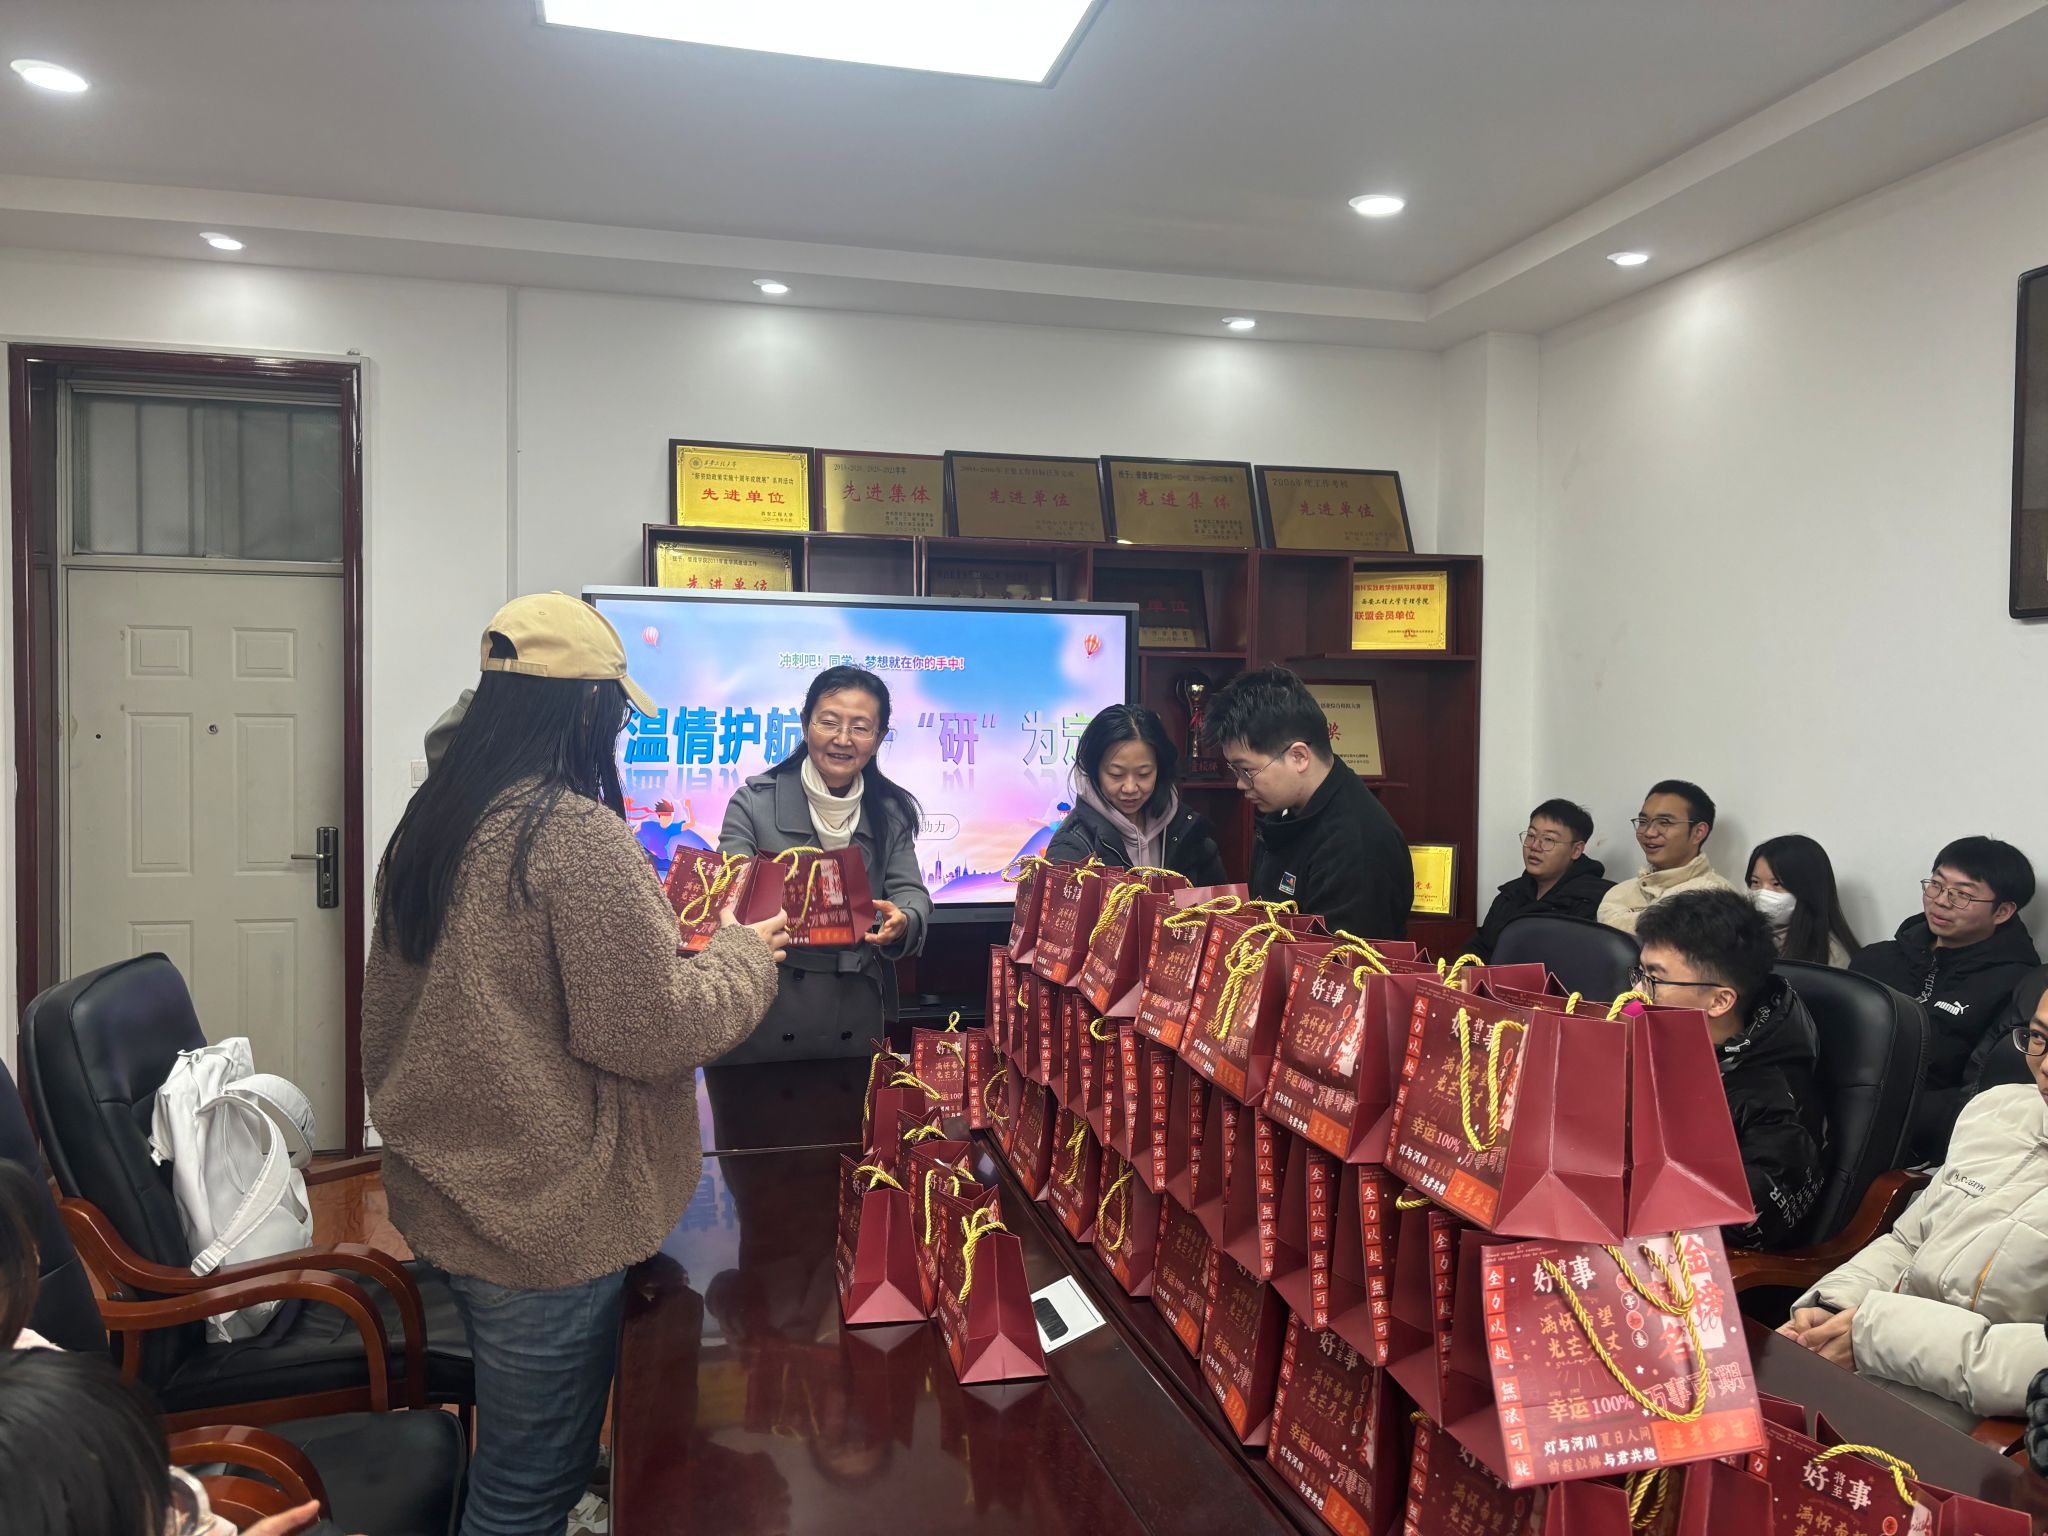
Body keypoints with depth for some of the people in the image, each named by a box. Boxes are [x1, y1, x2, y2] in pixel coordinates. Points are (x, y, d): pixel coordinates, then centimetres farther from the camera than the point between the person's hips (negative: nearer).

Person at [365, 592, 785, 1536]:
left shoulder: (430, 823, 5)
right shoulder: (579, 834, -22)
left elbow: (384, 1019, 14)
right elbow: (650, 1032, -21)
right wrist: (743, 955, -5)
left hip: (444, 1197, 9)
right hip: (548, 1220, -9)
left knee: (517, 1459, 27)